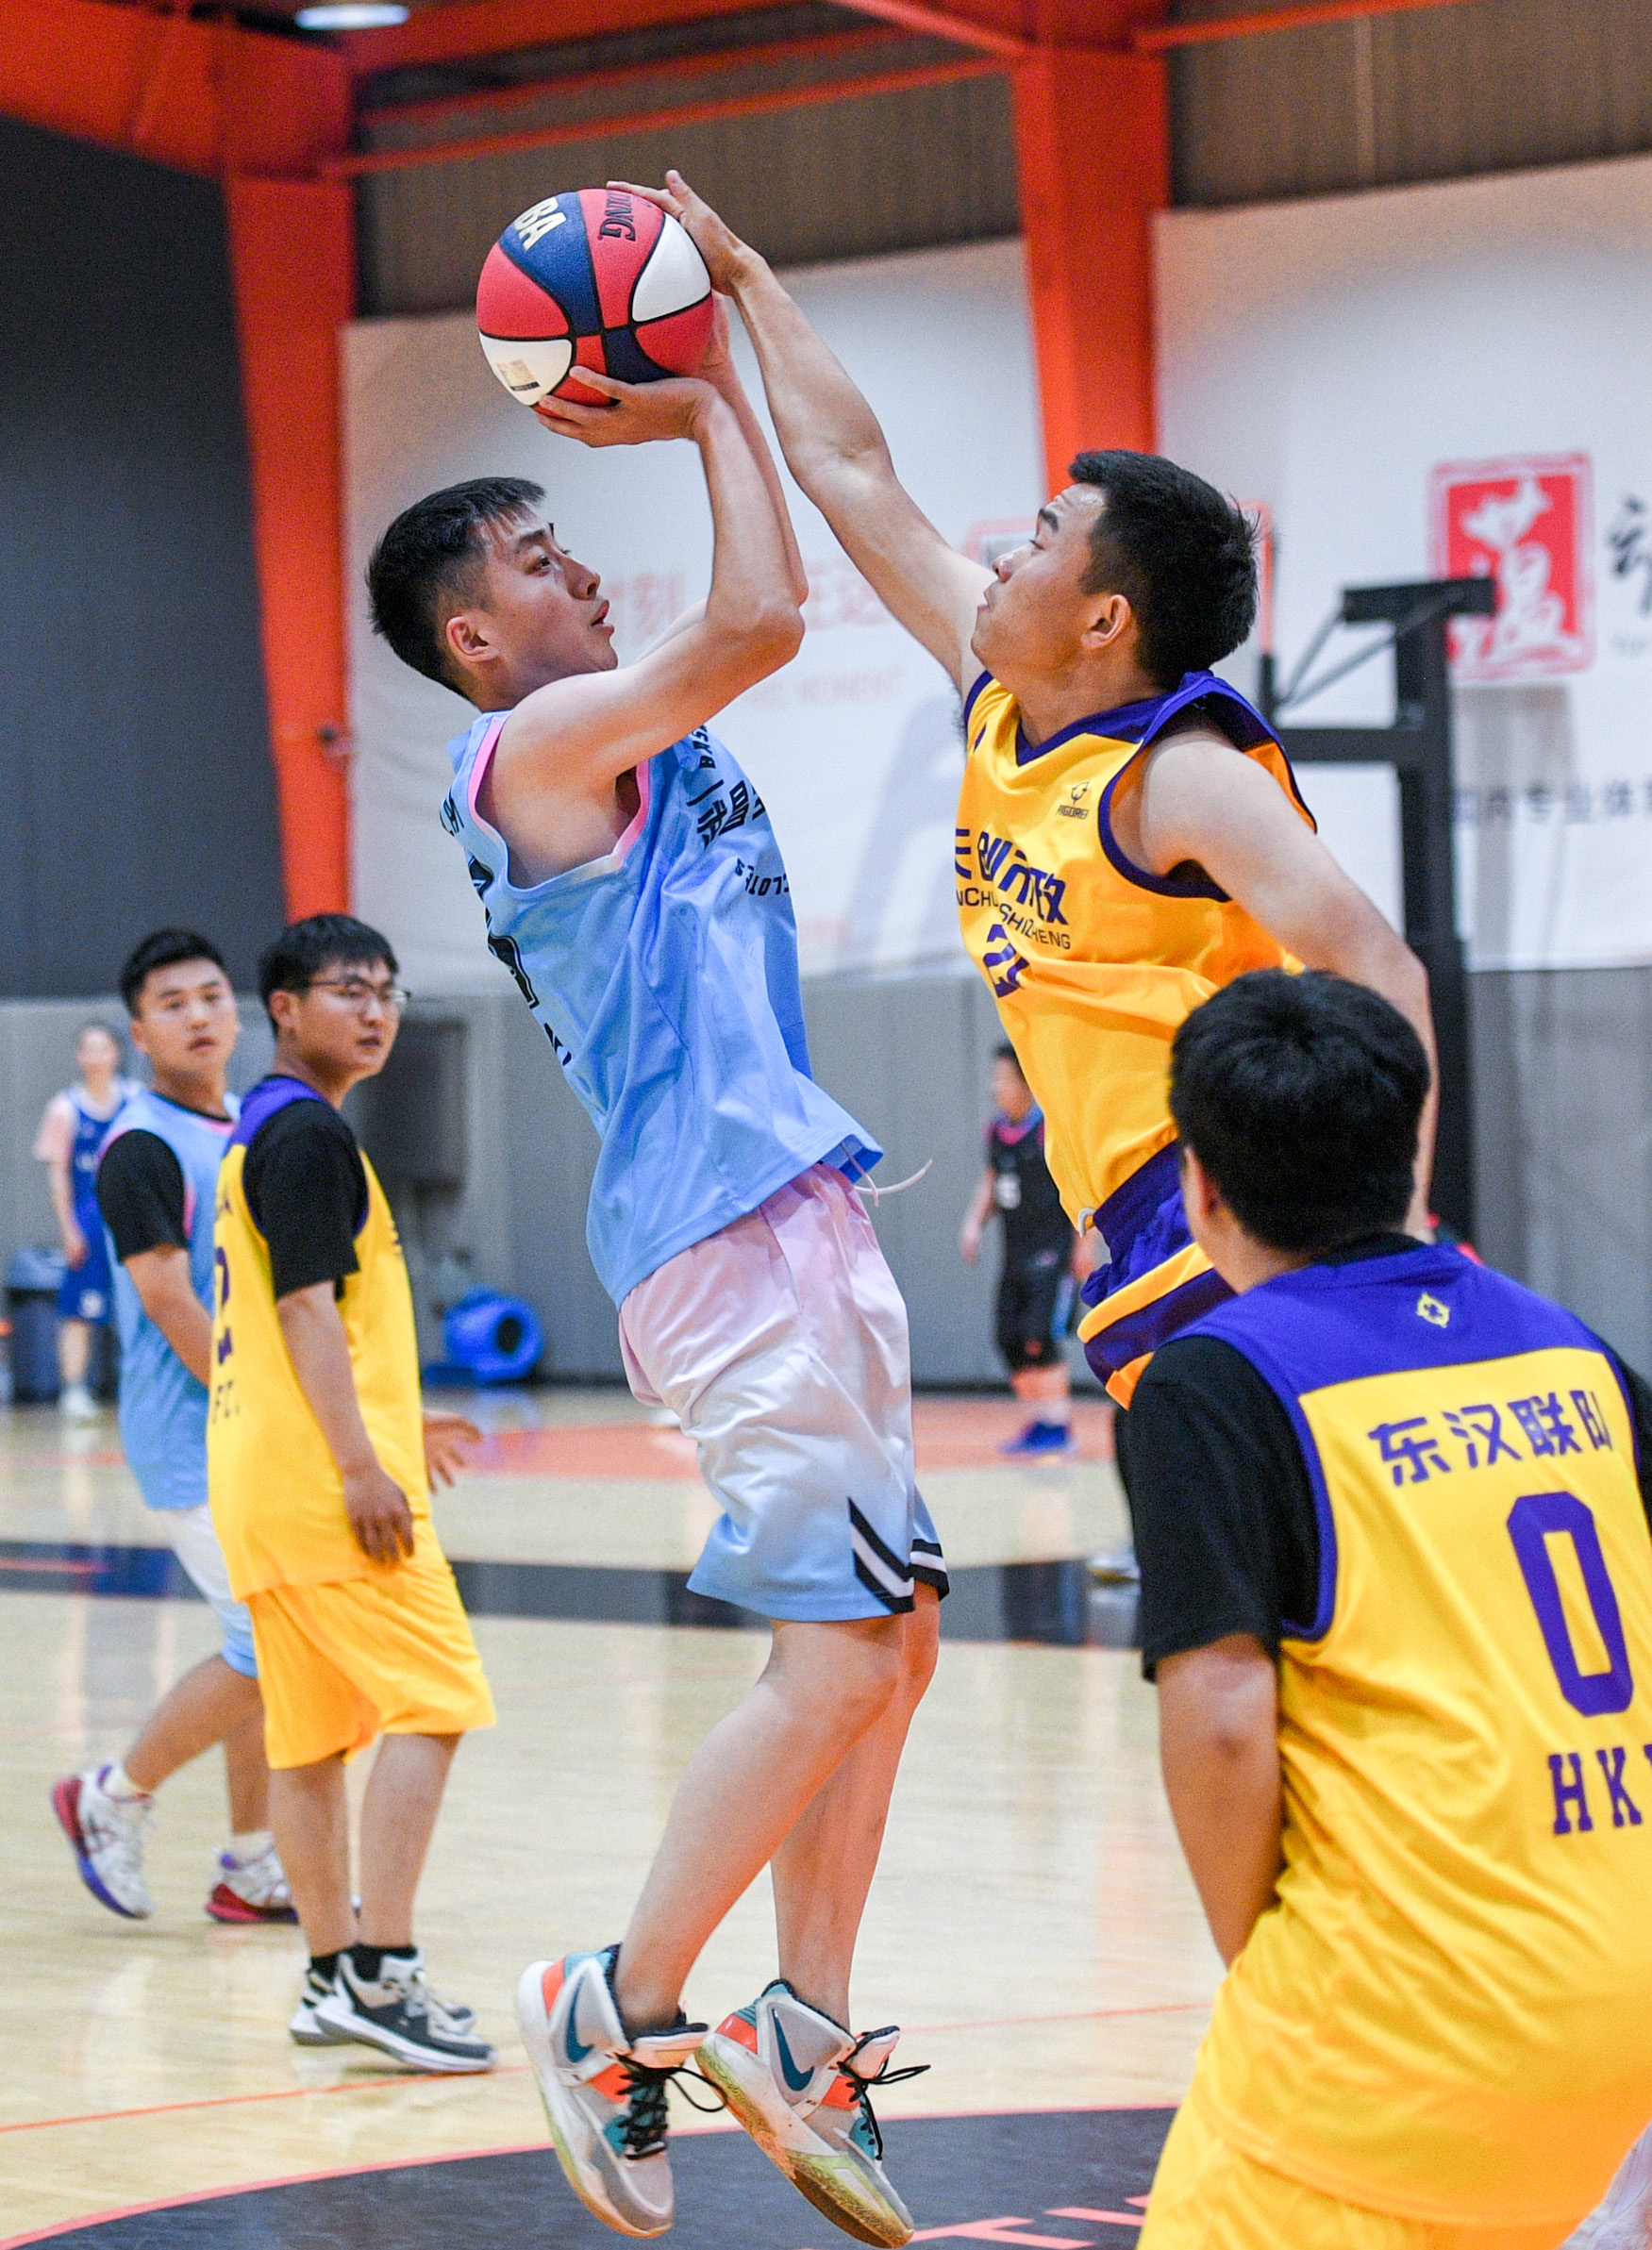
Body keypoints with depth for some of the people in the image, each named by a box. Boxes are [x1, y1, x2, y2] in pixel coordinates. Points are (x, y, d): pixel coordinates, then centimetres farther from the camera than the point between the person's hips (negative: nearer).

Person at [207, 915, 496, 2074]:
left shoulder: (266, 1131, 20)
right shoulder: (309, 1133, -11)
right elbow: (306, 1306, -19)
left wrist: (389, 1422, 30)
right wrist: (361, 1465, -22)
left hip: (266, 1482, 10)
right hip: (318, 1474, -10)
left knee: (315, 1730, 10)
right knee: (432, 1700, -10)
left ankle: (335, 1977, 14)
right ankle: (381, 1970, -13)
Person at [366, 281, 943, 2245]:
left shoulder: (619, 742, 18)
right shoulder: (531, 746, -10)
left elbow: (765, 615, 29)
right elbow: (759, 621, -20)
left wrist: (715, 375, 20)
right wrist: (700, 412, -8)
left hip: (796, 1217, 10)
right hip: (725, 1234, -10)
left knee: (880, 1644, 11)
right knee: (840, 1655, -12)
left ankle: (806, 2037, 16)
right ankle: (616, 2012, -1)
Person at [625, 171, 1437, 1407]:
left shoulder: (1182, 776, -14)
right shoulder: (1000, 700, 11)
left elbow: (1379, 975, -22)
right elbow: (851, 469, 20)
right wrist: (741, 277, 25)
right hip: (1153, 1259, 9)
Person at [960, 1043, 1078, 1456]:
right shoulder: (997, 1130, 8)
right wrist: (975, 1223, 6)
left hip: (1052, 1251, -8)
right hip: (1016, 1253, 8)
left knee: (1040, 1338, -13)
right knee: (1009, 1340, 6)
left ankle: (1058, 1426, -3)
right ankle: (1041, 1420, 18)